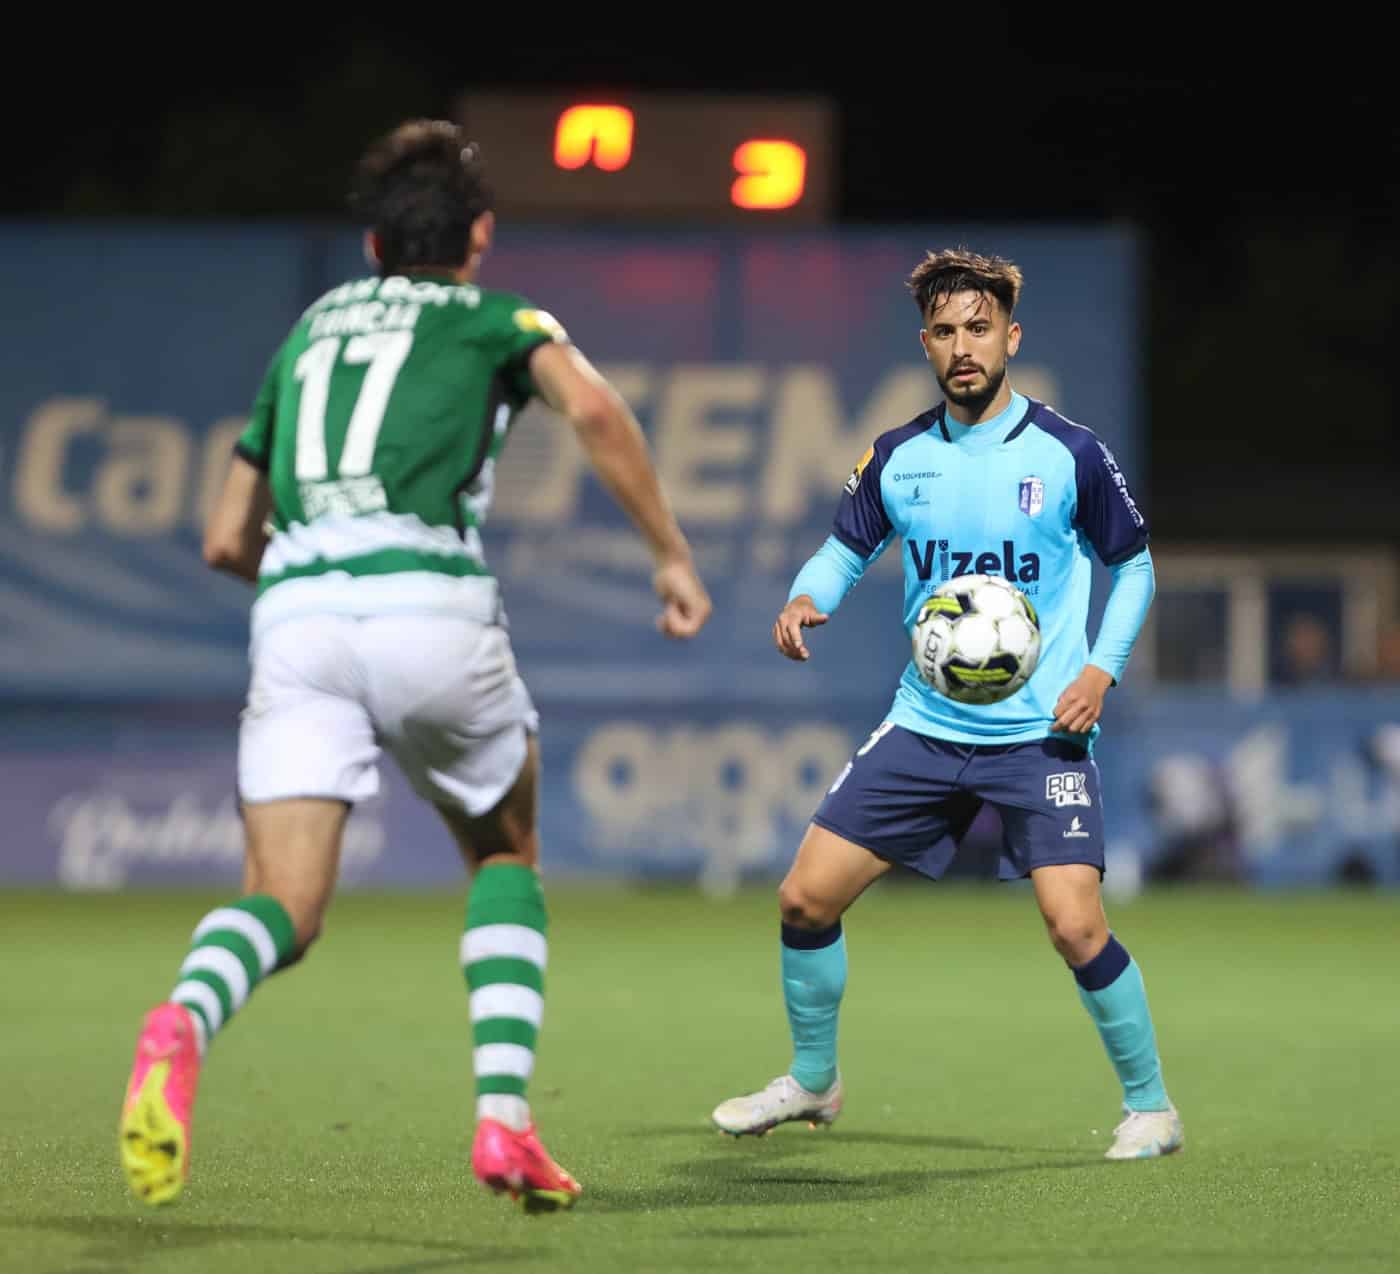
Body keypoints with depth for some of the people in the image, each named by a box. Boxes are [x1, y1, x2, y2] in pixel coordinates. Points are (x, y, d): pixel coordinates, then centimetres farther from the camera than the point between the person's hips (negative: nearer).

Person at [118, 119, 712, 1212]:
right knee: (506, 856, 22)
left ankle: (183, 1022, -40)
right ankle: (505, 1119, 6)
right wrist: (672, 555, 2)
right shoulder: (495, 319, 20)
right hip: (430, 598, -2)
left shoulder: (308, 333, 32)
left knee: (285, 909, -5)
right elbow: (591, 406, -4)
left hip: (294, 610, 2)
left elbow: (227, 540, 32)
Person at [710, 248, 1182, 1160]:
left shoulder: (1070, 453, -6)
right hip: (926, 727, 4)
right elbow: (847, 549, 14)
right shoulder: (899, 458, 3)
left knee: (1074, 924, -18)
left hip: (1041, 733, -4)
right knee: (807, 897, 1)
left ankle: (1150, 1104, 3)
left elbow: (1134, 567, 4)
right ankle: (812, 1081, 24)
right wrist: (807, 599, -8)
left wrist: (1102, 668, -10)